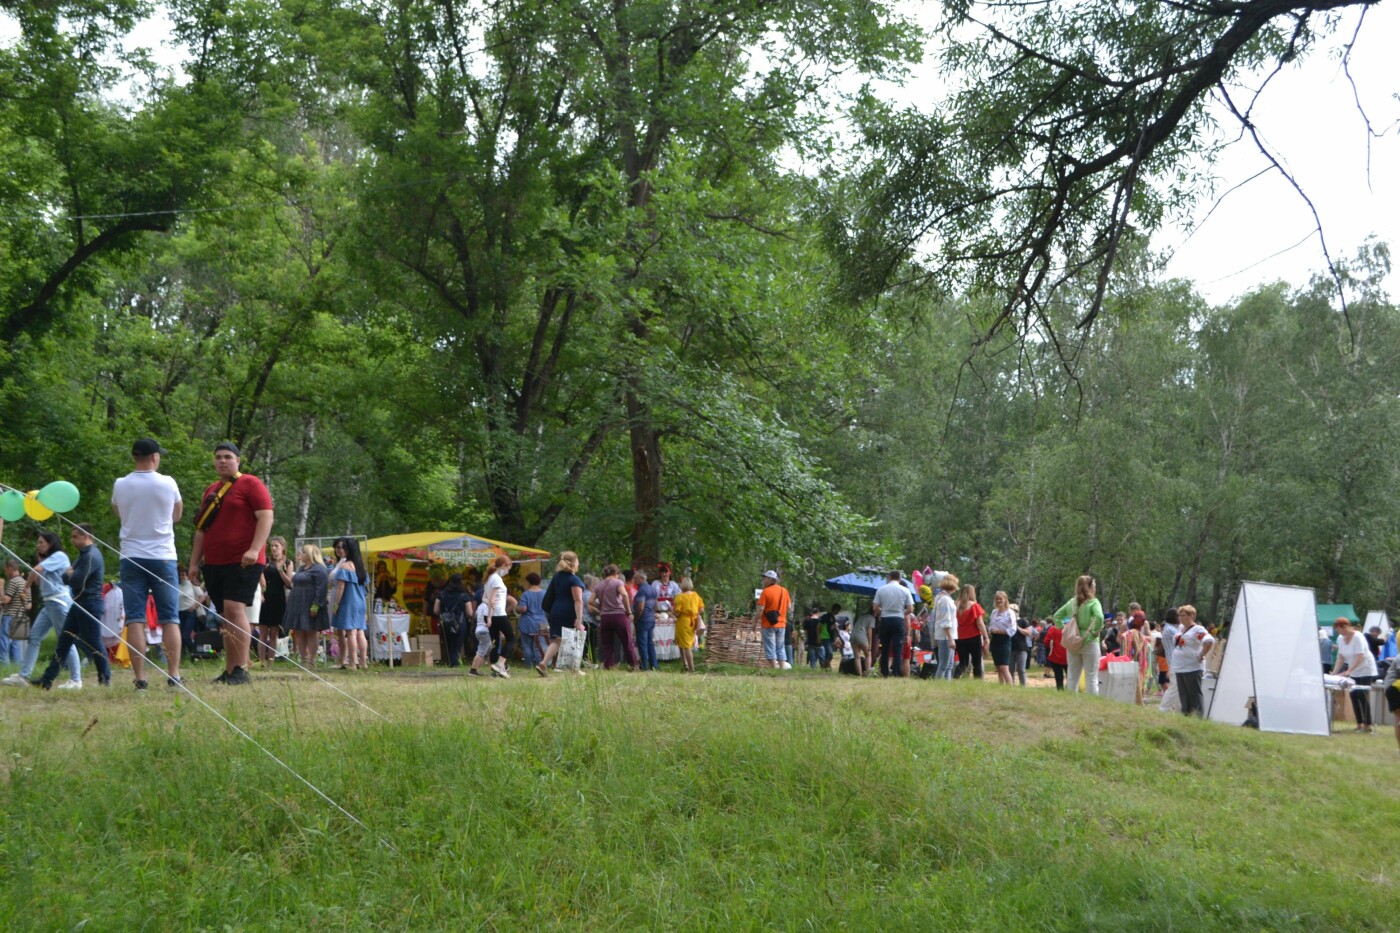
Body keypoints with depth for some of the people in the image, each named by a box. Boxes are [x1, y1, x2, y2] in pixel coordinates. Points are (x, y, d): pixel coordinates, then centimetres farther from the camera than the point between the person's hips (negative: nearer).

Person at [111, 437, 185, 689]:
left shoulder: (120, 485, 0)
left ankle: (140, 677, -4)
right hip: (163, 557, -1)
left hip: (131, 557, 1)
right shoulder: (168, 484, -4)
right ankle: (173, 675, -2)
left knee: (135, 619, 1)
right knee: (170, 619, 3)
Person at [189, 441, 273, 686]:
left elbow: (266, 517, -11)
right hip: (213, 563, 7)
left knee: (234, 609, -18)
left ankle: (241, 669, -18)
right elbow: (201, 530, 25)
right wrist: (194, 562, 19)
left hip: (242, 562, -7)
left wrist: (254, 550, -23)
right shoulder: (211, 491, 21)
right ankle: (229, 671, 10)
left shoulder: (250, 484, -2)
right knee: (225, 616, 7)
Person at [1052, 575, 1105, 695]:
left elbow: (1057, 616, 14)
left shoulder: (1072, 602, 8)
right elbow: (1099, 617, -26)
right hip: (1089, 642, -5)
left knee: (1073, 678, 12)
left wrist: (1064, 629, 13)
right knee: (1091, 678, 0)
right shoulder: (1093, 602, -9)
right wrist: (1095, 631, -12)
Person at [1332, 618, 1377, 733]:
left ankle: (1368, 725, -8)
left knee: (1362, 695, -11)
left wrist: (1348, 671, -35)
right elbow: (1340, 658, 0)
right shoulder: (1340, 638, -2)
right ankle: (1360, 724, 8)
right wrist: (1335, 672, -11)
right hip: (1354, 671, 7)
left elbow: (1360, 658, -28)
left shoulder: (1357, 637, -22)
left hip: (1366, 670, -7)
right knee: (1354, 695, 2)